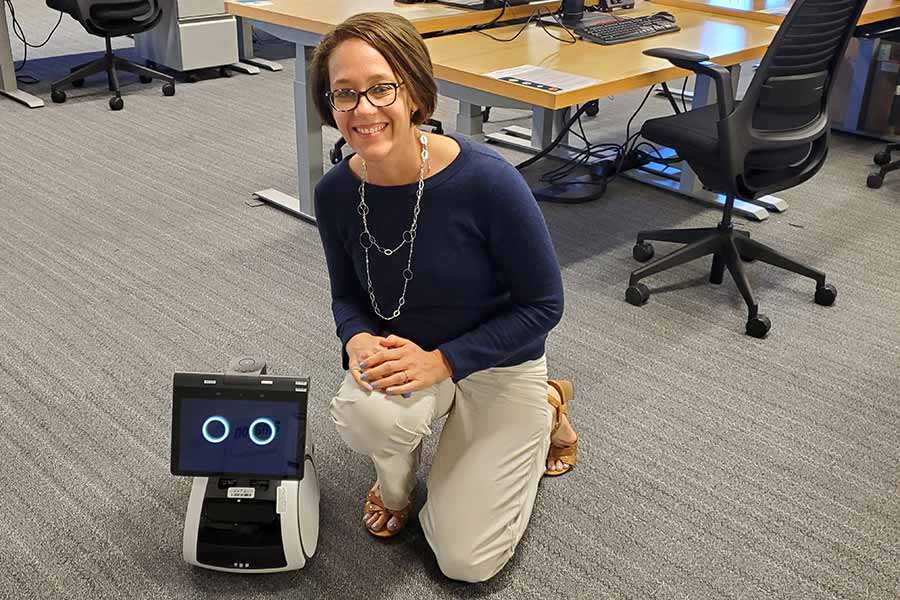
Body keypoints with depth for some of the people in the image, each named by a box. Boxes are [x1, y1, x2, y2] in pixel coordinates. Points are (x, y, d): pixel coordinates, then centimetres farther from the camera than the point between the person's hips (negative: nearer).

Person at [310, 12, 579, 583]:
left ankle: (544, 409, 23)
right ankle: (395, 481, 5)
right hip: (403, 355, 3)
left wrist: (443, 361, -27)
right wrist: (358, 340, -22)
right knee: (366, 411, -35)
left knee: (466, 562, 0)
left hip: (498, 363, -3)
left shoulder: (486, 180, -30)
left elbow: (544, 304, -19)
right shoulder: (335, 193, -15)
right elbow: (347, 296, 1)